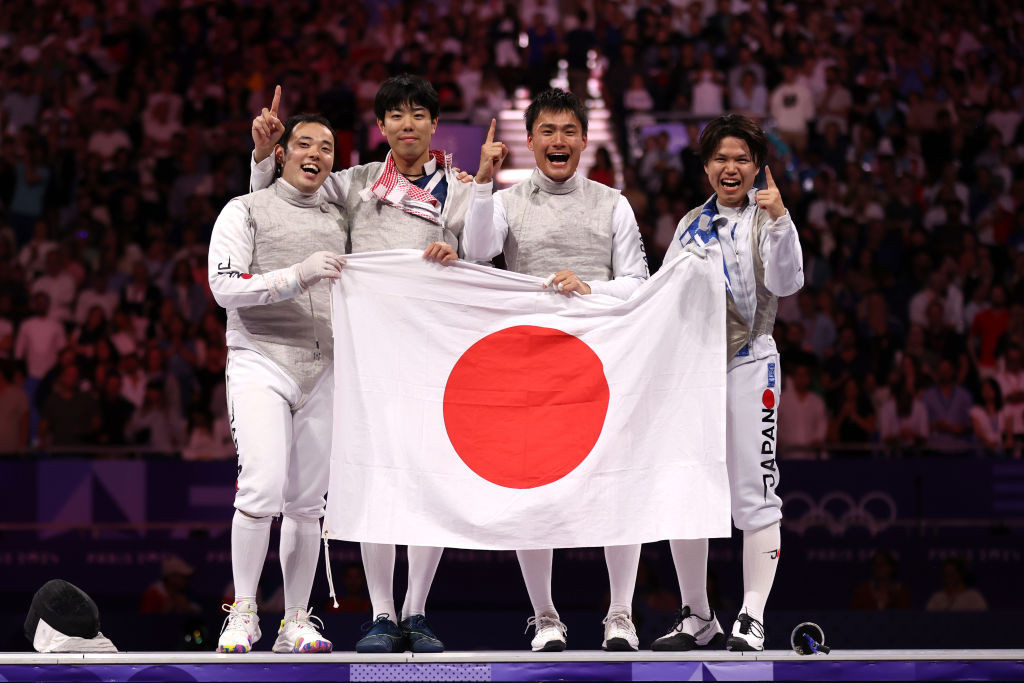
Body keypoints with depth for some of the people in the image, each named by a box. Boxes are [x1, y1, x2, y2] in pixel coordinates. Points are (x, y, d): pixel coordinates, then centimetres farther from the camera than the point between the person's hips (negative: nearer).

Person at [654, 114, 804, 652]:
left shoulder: (766, 219, 0)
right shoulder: (691, 224, 15)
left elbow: (786, 283, -15)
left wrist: (779, 219, -26)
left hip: (746, 364, -5)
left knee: (753, 495, -9)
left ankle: (751, 618, -8)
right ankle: (696, 619, 16)